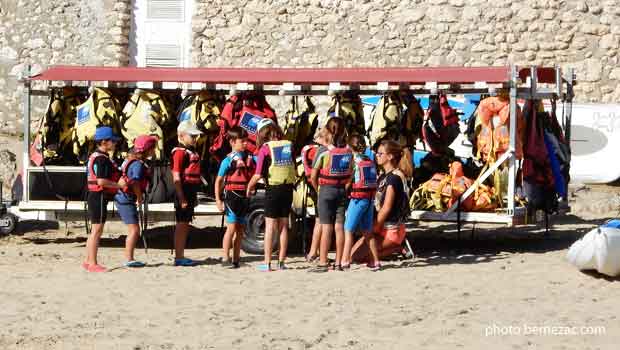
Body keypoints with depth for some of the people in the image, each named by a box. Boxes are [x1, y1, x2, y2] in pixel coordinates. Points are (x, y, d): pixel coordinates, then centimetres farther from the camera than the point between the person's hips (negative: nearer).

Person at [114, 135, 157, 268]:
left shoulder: (133, 160, 11)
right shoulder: (138, 164, -19)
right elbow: (135, 183, -29)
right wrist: (140, 198, -13)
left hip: (123, 198, 10)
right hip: (127, 200, -10)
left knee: (133, 230, 15)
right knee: (134, 230, -7)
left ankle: (129, 258, 20)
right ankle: (129, 259, -5)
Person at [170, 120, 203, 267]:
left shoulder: (191, 151, 17)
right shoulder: (180, 152, -13)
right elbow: (176, 177, -19)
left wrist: (194, 197, 22)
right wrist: (181, 198, -23)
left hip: (190, 192, 10)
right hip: (183, 191, -10)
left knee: (185, 224, 13)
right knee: (181, 224, -5)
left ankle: (181, 256, 19)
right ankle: (179, 257, -1)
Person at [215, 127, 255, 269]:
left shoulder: (250, 158, 8)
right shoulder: (229, 160, -6)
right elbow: (219, 181, -5)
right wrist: (218, 200, -10)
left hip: (245, 197, 6)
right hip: (232, 195, -6)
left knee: (240, 230, 8)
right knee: (231, 228, -10)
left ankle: (236, 259, 13)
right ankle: (225, 258, -6)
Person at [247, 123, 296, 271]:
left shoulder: (265, 149, -6)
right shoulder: (289, 146, 6)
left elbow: (258, 175, -11)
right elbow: (295, 171, 7)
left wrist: (249, 187, 3)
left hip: (273, 189, -4)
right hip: (288, 188, 4)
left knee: (270, 226, 2)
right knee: (284, 226, 12)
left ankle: (267, 263, 0)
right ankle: (281, 262, 15)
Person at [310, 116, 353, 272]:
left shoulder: (323, 151, -11)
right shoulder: (348, 151, 1)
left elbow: (313, 176, -8)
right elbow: (350, 174, 5)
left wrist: (317, 189, 6)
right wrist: (343, 186, 14)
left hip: (326, 189, -4)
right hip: (342, 190, 4)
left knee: (326, 227, -4)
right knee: (339, 227, 5)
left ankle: (322, 263, -4)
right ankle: (338, 263, 7)